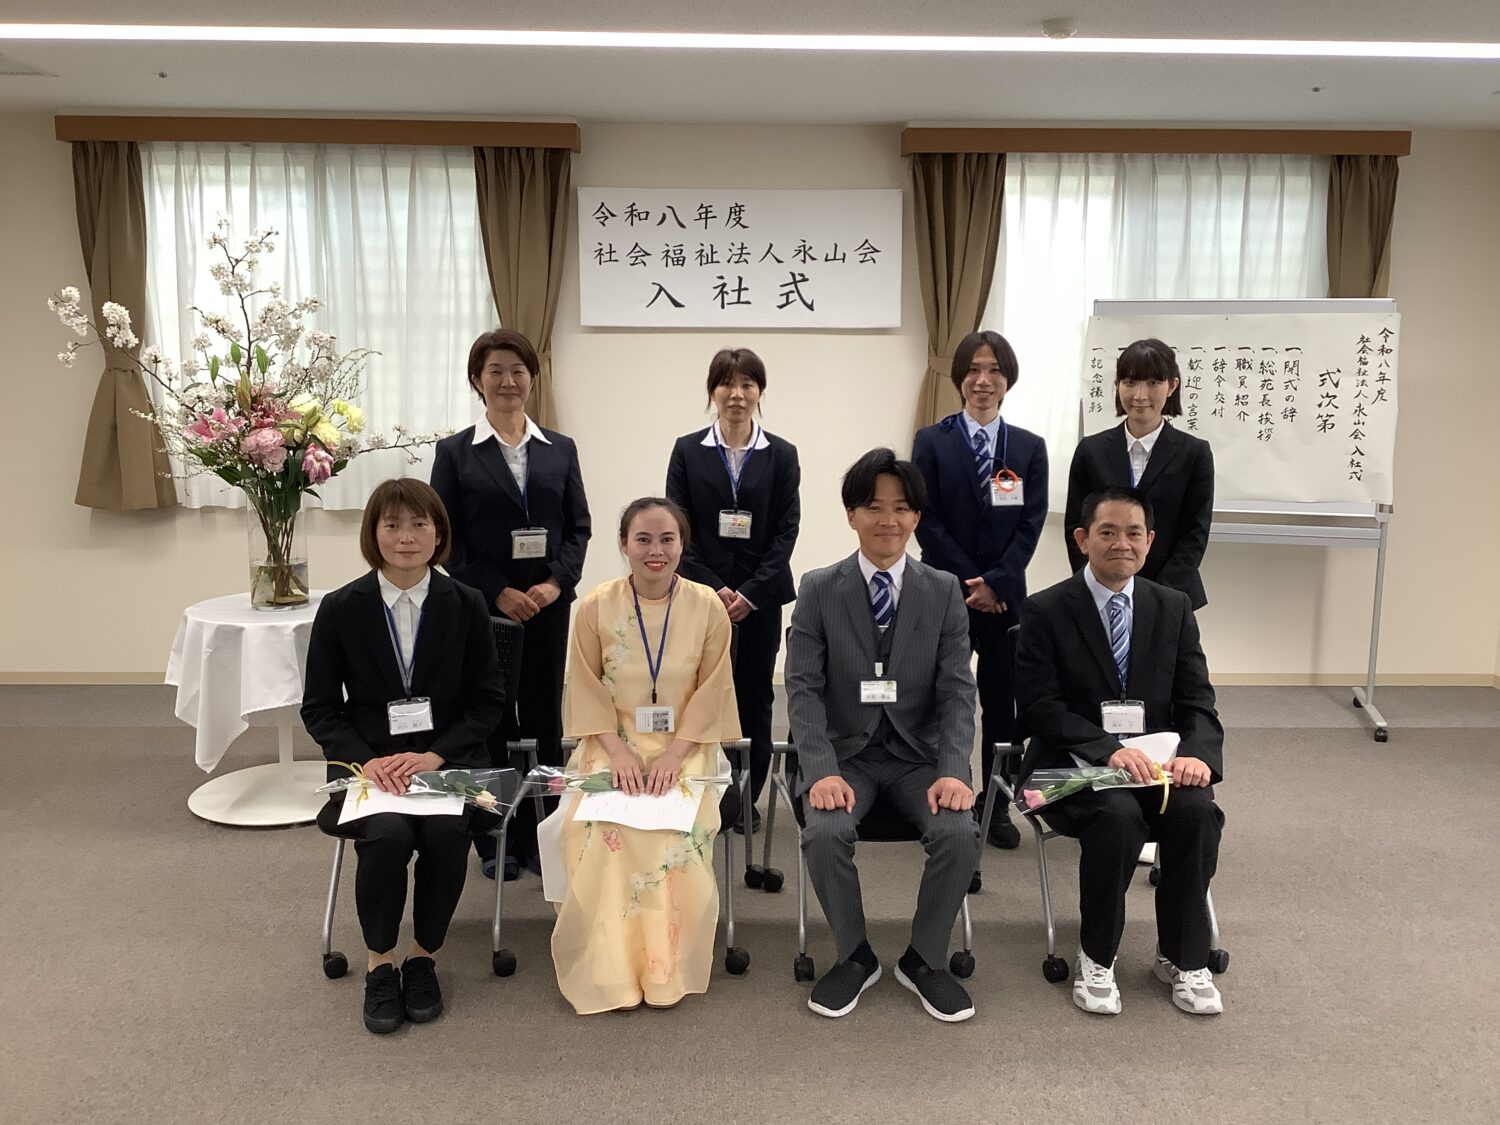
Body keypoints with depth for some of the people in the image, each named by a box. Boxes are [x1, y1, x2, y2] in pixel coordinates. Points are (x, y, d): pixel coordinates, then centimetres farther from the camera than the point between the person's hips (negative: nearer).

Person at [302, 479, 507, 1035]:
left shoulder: (465, 605, 1)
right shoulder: (341, 609, 1)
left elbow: (488, 701, 2)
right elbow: (319, 708, 4)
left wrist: (434, 756, -13)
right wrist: (365, 761, -13)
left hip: (447, 757, 0)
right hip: (369, 763, 0)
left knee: (445, 832, -29)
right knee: (389, 832, -30)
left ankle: (423, 956, -1)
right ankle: (380, 963, -3)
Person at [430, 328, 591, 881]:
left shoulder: (560, 449, 8)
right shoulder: (455, 452, 1)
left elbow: (579, 527, 7)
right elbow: (447, 537, -3)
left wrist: (557, 582, -9)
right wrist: (498, 592, -12)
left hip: (547, 606, 2)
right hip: (482, 607, -2)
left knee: (544, 717, 7)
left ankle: (539, 835, 19)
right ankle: (494, 840, 18)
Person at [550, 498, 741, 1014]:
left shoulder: (708, 606, -4)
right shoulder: (595, 607, -3)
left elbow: (711, 691, -3)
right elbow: (587, 690, 0)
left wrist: (674, 753, -15)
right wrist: (617, 752, -13)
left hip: (685, 745, 0)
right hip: (614, 745, 1)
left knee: (680, 828, -27)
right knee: (601, 829, -26)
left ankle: (667, 970, -8)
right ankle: (608, 970, -9)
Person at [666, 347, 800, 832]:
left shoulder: (781, 455, 4)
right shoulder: (687, 450, 4)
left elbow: (787, 530, 0)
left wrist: (752, 592, -10)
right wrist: (713, 588, -10)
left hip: (759, 597, 1)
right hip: (701, 593, 0)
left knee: (754, 696, 6)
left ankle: (747, 797, 17)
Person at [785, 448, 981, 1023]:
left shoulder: (943, 591, 2)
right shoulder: (818, 590, -1)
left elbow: (957, 691, -2)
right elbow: (804, 689, -6)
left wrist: (953, 770, -17)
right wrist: (822, 771, -20)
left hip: (919, 754, 1)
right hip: (845, 752, -1)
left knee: (960, 835, -25)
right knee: (825, 834, -28)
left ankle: (925, 959, 3)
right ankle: (855, 956, 1)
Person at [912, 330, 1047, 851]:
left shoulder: (1029, 447, 7)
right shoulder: (932, 441, 1)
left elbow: (1032, 522, 0)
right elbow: (927, 521, -5)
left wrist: (996, 582, -12)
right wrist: (970, 583, -10)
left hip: (1006, 594, 2)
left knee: (1001, 702, 7)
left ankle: (997, 806, 18)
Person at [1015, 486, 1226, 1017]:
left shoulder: (1174, 608, 8)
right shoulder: (1046, 611, -4)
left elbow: (1196, 702, 4)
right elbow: (1041, 708, -11)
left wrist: (1197, 753, -18)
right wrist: (1109, 749, -25)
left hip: (1156, 759, 4)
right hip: (1075, 765, -3)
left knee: (1197, 812, -26)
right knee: (1118, 816, -33)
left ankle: (1183, 957, -4)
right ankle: (1096, 958, -10)